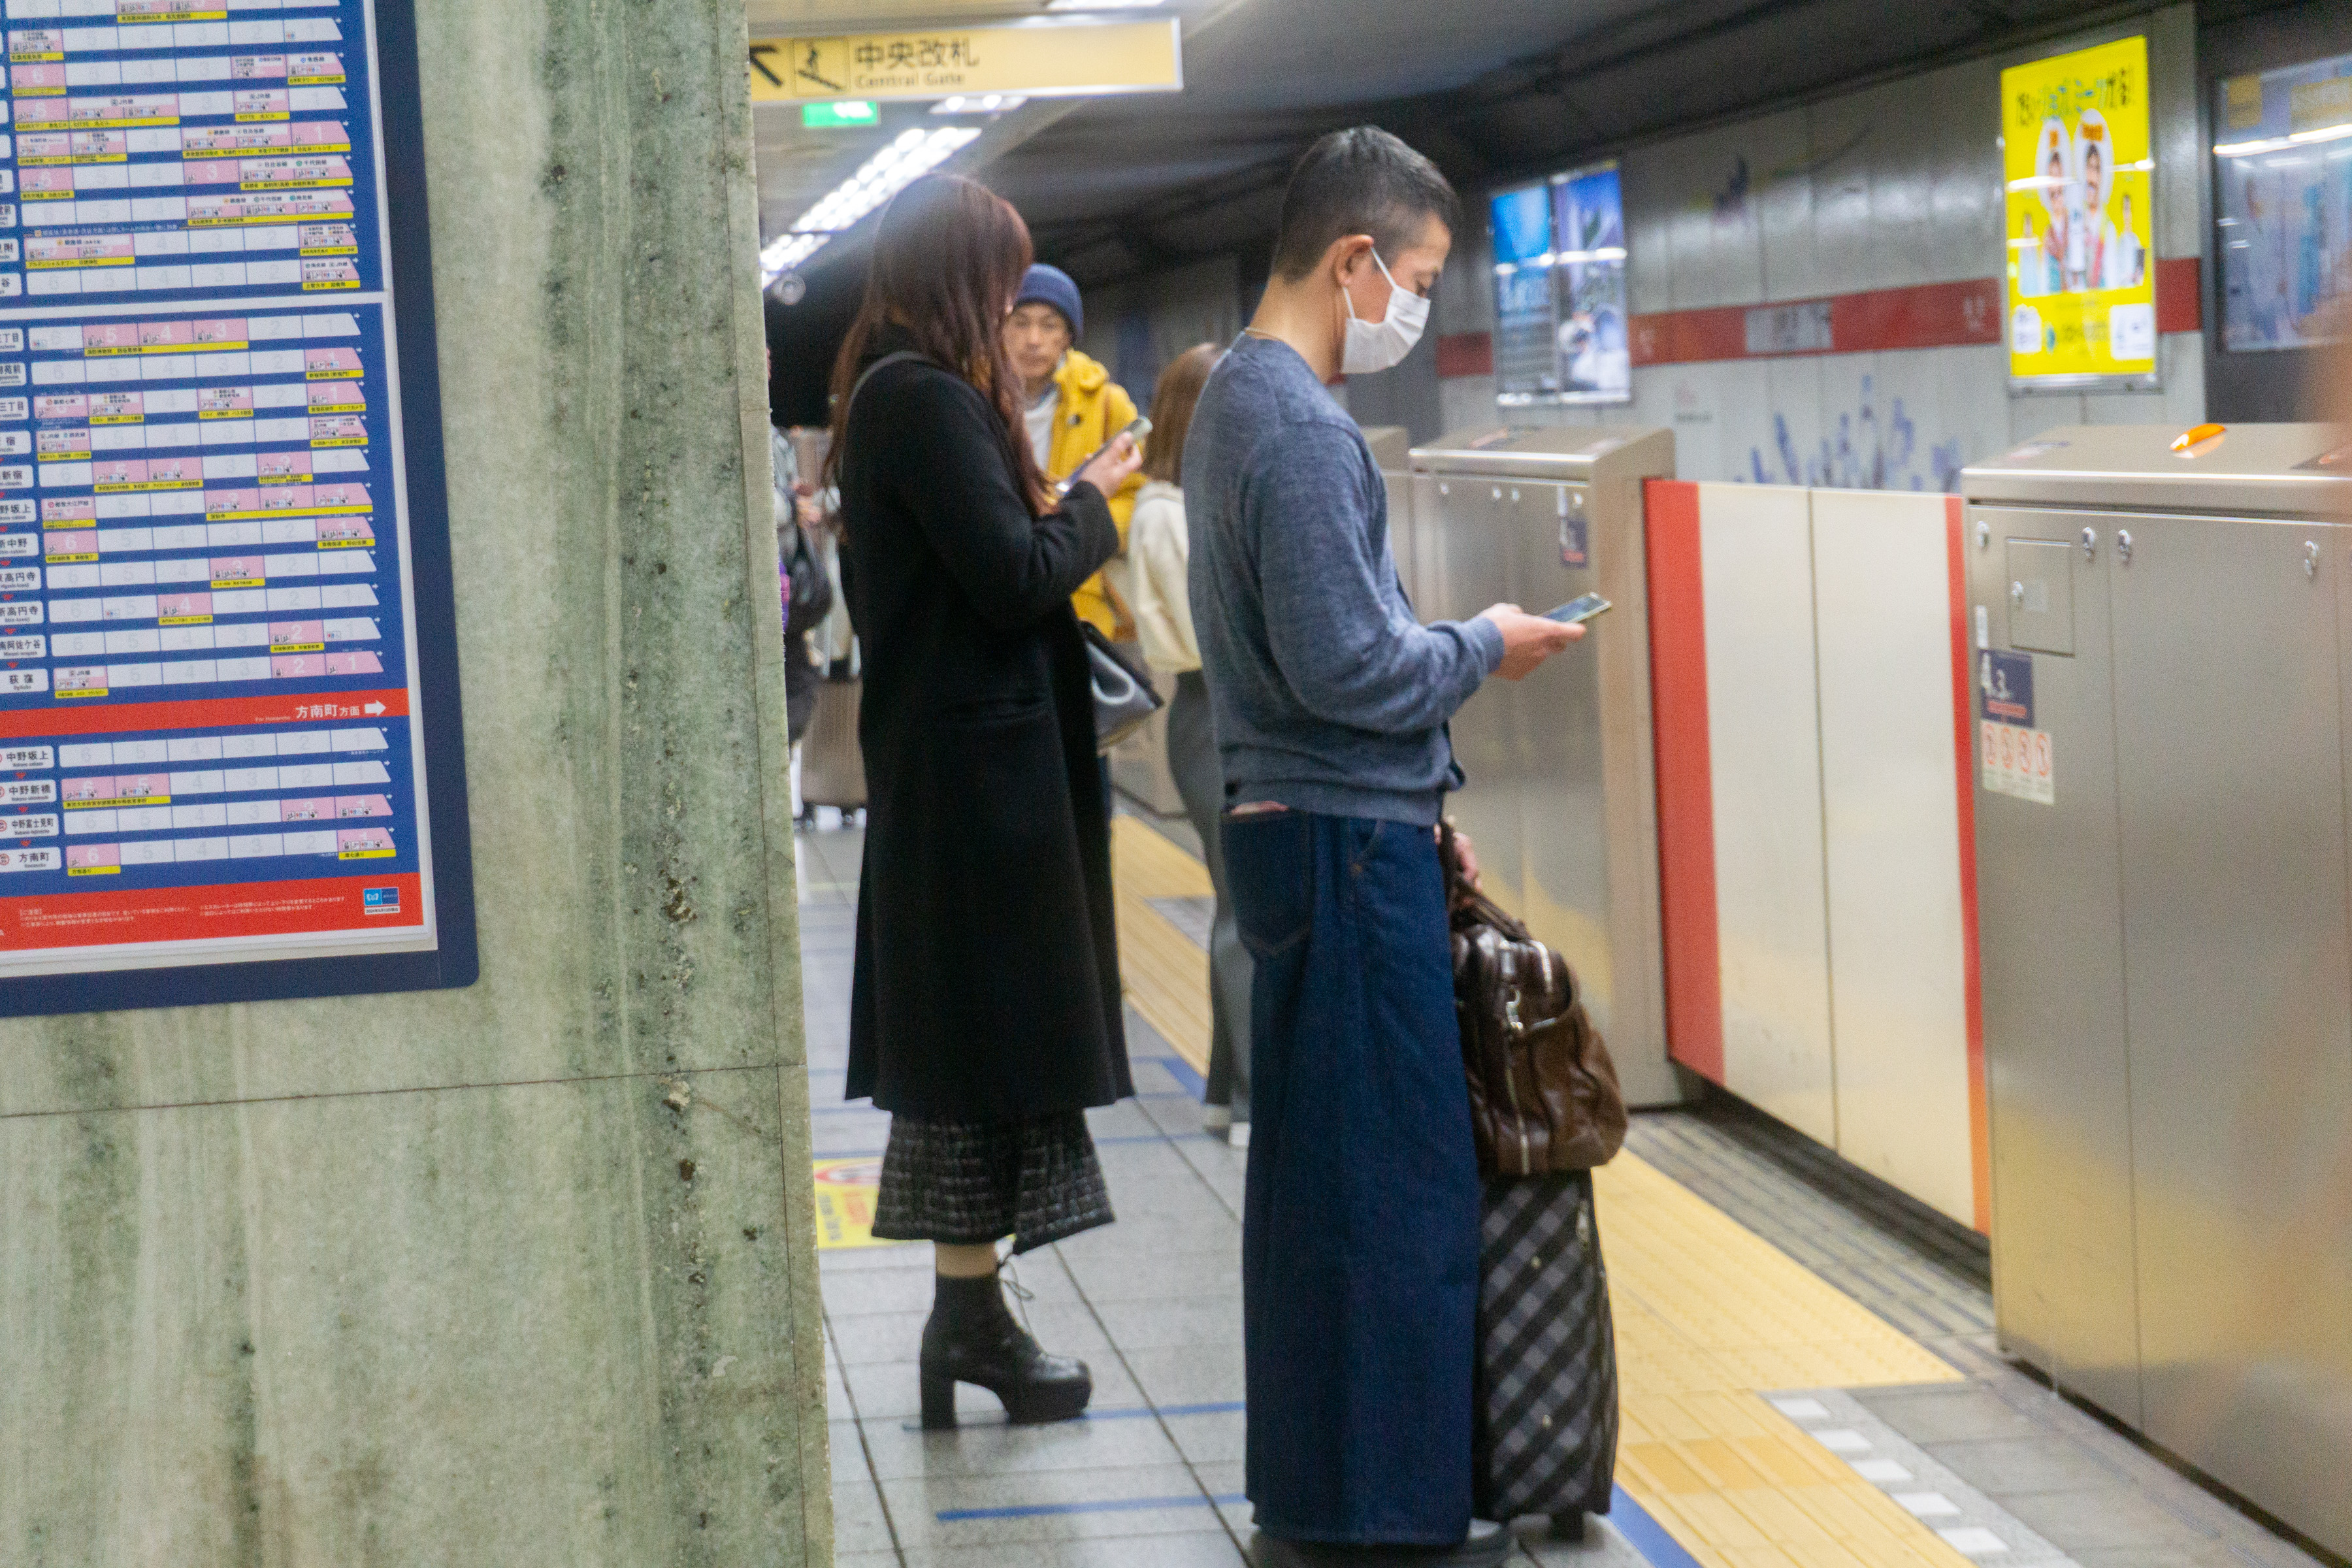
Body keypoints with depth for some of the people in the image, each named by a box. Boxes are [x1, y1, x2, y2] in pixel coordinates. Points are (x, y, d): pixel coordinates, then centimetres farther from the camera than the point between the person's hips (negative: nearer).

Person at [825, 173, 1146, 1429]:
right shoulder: (931, 400, -17)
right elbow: (1015, 579, -21)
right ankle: (970, 1316, 2)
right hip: (986, 764, -10)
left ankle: (965, 1314, 18)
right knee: (989, 1046, -4)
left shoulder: (883, 394, 13)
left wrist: (1062, 505, 11)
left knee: (957, 1048, 12)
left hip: (927, 757, 10)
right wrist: (1090, 503, -5)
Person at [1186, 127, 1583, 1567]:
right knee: (1397, 1186, -4)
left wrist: (1412, 792, 19)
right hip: (1346, 841, -10)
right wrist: (1484, 650, -5)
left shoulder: (1240, 397, 14)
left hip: (1304, 822, 10)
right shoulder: (1304, 430, -18)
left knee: (1314, 1171, 14)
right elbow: (1346, 666, -22)